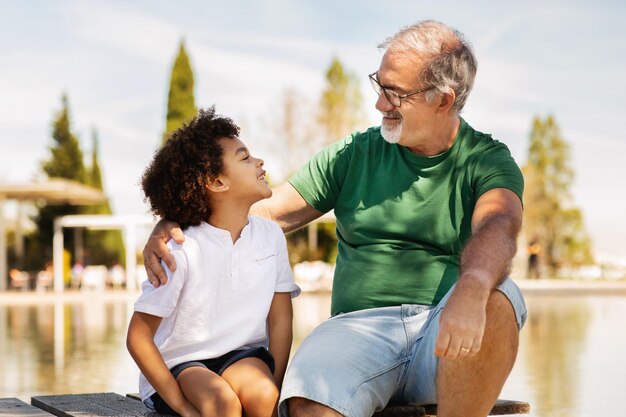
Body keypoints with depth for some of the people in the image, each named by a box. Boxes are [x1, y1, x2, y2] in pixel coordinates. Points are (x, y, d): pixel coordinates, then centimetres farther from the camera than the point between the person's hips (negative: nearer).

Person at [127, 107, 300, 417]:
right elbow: (138, 338, -13)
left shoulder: (270, 236, -2)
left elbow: (280, 321, 1)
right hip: (178, 366, -3)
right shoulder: (183, 251, -16)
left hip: (242, 355, 3)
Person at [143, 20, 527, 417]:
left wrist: (470, 291, -43)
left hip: (449, 329, 0)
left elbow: (497, 227, -19)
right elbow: (267, 212, 12)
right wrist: (176, 222, -5)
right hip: (362, 325, 0)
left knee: (497, 300, -36)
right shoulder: (356, 154, 14)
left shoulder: (488, 160, 4)